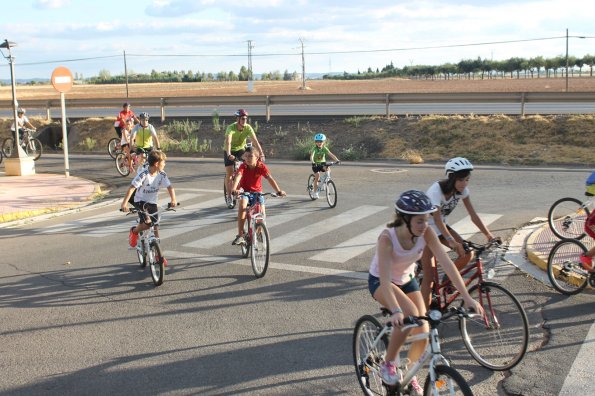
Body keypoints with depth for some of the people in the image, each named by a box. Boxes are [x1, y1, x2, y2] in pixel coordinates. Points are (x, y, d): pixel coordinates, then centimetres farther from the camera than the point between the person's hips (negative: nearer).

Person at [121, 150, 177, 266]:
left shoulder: (162, 175, -10)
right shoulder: (143, 175, -24)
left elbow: (170, 187, -12)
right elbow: (132, 188, -29)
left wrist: (173, 199, -31)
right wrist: (124, 203, -39)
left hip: (152, 203, 5)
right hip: (140, 201, -5)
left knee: (156, 228, 5)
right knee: (147, 223, -28)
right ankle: (134, 231, 5)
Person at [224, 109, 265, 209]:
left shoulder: (248, 128, -21)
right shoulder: (231, 128, -30)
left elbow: (255, 141, -29)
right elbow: (228, 142, -44)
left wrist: (261, 154, -42)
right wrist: (229, 155, -60)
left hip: (241, 149, 3)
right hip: (230, 151, -3)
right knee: (229, 174, -10)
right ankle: (229, 197, 2)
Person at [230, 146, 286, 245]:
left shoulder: (261, 166, -15)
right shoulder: (243, 166, -17)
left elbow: (270, 179, -25)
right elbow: (238, 176, -34)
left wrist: (278, 190, -38)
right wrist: (234, 189, -53)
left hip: (257, 192, 1)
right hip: (245, 191, -1)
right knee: (242, 206, -31)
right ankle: (240, 235, -27)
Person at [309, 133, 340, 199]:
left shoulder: (324, 148, -12)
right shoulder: (314, 149, -20)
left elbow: (331, 154, -23)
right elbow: (311, 156, -35)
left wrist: (337, 160, -38)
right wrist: (312, 162, -56)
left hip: (322, 163, 3)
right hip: (316, 164, -3)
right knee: (317, 177, -17)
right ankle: (315, 192, -5)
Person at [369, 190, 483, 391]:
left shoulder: (427, 233, -24)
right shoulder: (387, 238, -35)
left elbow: (447, 264, -27)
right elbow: (385, 280, -42)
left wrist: (467, 297, -34)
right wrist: (396, 311, -55)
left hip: (407, 280, 5)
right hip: (380, 282, -5)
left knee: (423, 333, -4)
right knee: (410, 313, -33)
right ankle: (388, 364, -12)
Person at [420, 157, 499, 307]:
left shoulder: (462, 190, -11)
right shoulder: (436, 190, -30)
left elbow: (473, 214, -13)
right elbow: (437, 219, -39)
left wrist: (488, 234, -25)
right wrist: (451, 241, -52)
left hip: (441, 226, 6)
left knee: (467, 253, -14)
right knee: (429, 276, -9)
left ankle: (447, 280, 10)